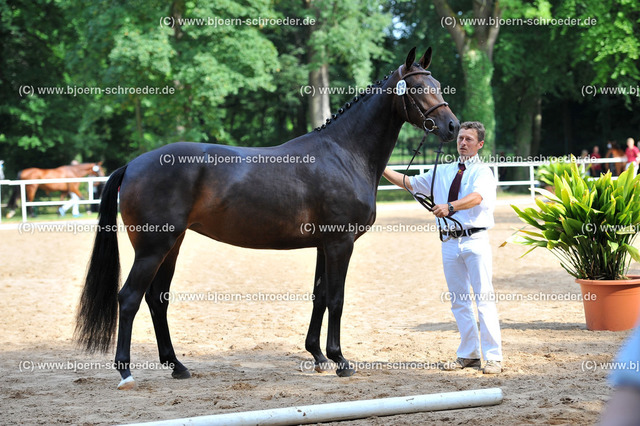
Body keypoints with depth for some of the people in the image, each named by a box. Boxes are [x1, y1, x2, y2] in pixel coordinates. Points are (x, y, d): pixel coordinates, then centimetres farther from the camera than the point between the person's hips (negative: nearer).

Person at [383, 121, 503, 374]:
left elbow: (476, 198, -22)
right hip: (450, 242, 6)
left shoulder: (482, 172, -2)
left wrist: (450, 206, -38)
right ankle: (468, 354, 17)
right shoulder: (442, 172, 16)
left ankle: (493, 357, -7)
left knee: (484, 298, -8)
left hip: (475, 241, -6)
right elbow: (409, 183, 23)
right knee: (458, 301, 9)